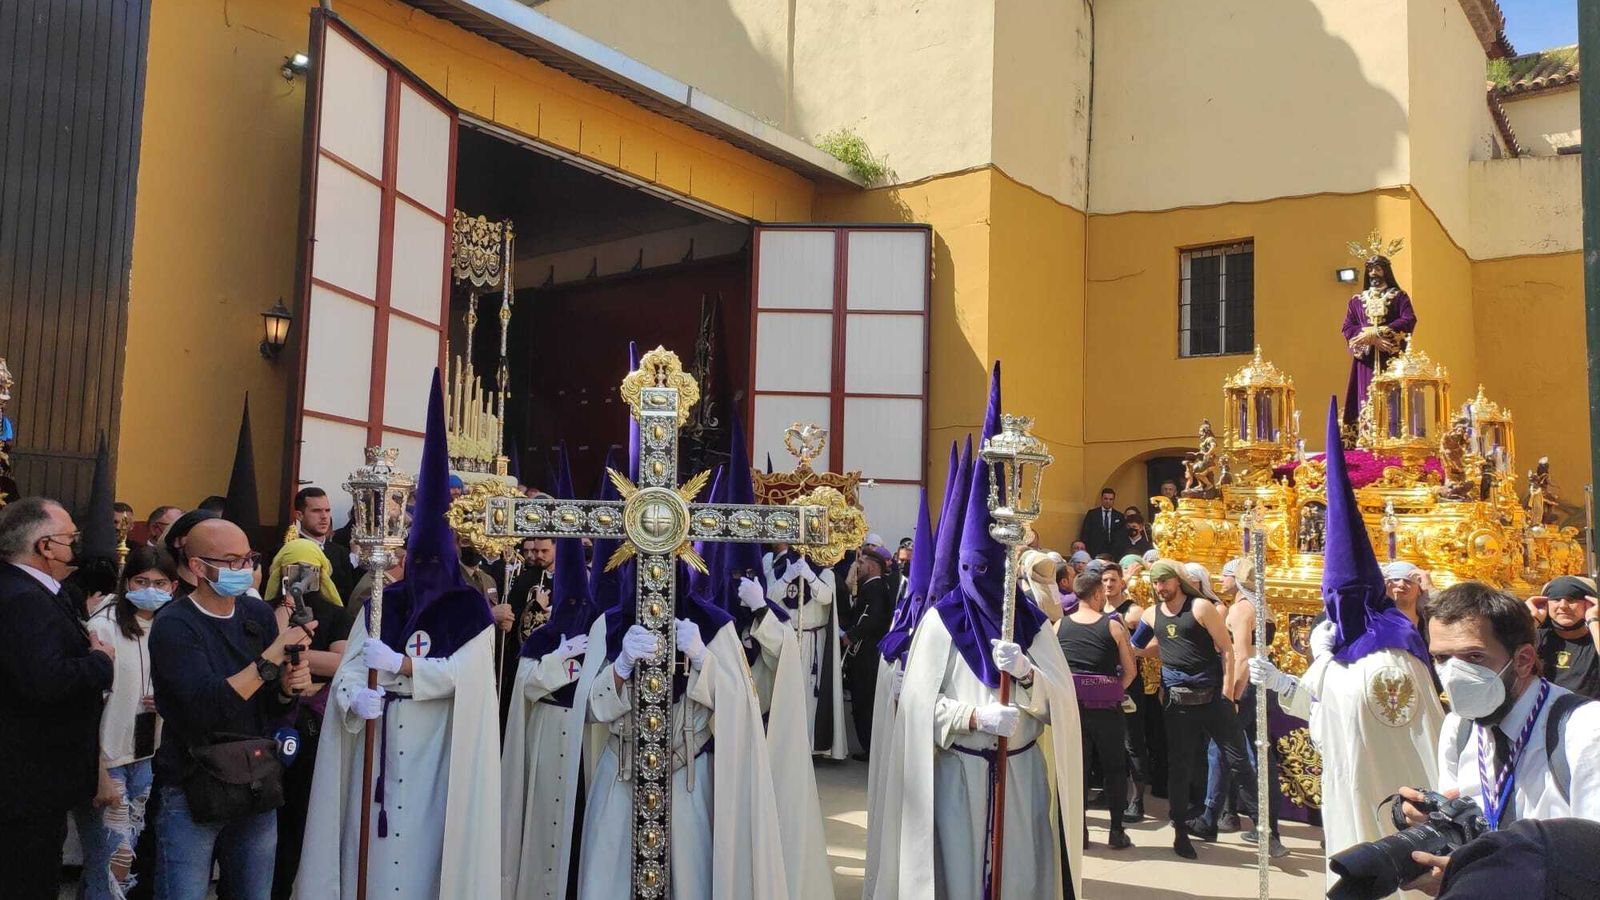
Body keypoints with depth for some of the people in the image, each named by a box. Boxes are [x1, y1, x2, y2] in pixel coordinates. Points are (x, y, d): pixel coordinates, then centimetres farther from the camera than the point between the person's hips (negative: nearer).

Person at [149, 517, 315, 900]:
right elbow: (209, 704, -25)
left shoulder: (259, 614, 4)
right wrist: (273, 657, -27)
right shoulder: (173, 626, -12)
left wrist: (289, 687, -10)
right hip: (193, 792, -5)